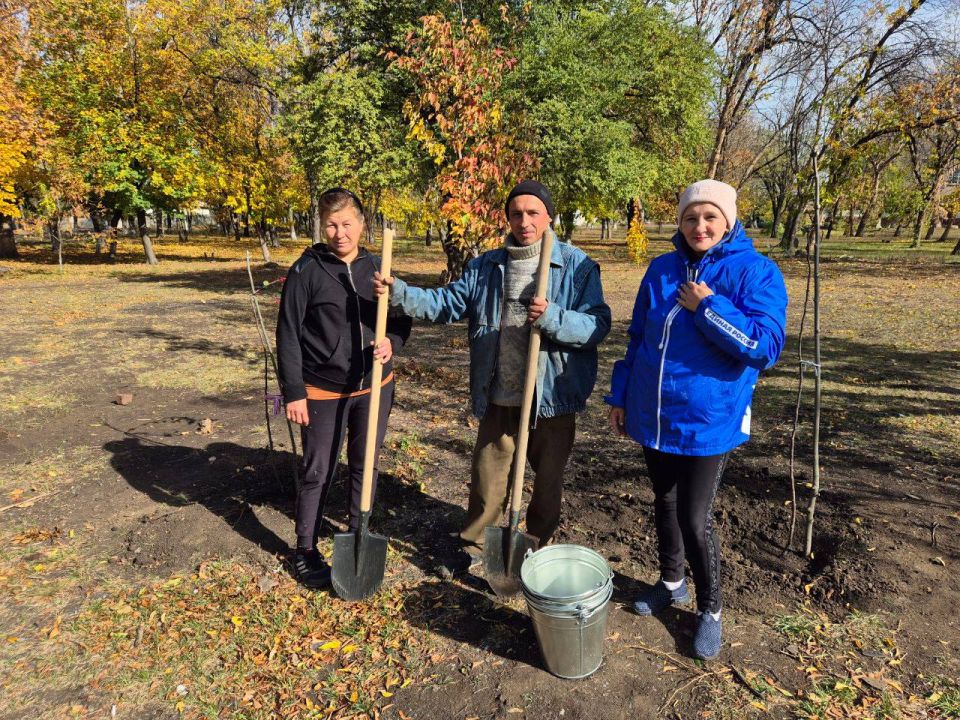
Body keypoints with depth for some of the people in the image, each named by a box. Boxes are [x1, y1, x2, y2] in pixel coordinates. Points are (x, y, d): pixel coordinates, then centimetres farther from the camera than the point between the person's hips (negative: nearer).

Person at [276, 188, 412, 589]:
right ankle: (305, 550, 25)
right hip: (323, 392, -3)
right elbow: (288, 334, -8)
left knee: (365, 466, 17)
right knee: (317, 472, 7)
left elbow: (402, 318, 10)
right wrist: (293, 391, -11)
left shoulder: (376, 268, 2)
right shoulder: (307, 270, -8)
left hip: (374, 388, 4)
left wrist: (392, 341, -13)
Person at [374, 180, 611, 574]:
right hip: (498, 397, 2)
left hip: (553, 397, -2)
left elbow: (598, 324, -14)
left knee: (548, 479, 15)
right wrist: (401, 293, -14)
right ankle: (472, 545, 36)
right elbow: (447, 303, 0)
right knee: (487, 476, 15)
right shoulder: (486, 266, 6)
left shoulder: (578, 266, -6)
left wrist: (552, 318, -30)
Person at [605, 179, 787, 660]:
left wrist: (708, 308, -21)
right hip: (653, 415, 5)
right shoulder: (661, 269, 4)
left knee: (695, 519, -1)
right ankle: (671, 583, 42)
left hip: (708, 419, -4)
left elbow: (766, 346, -17)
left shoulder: (756, 272, -9)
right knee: (664, 503, 19)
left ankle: (709, 609, 25)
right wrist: (620, 395, 10)